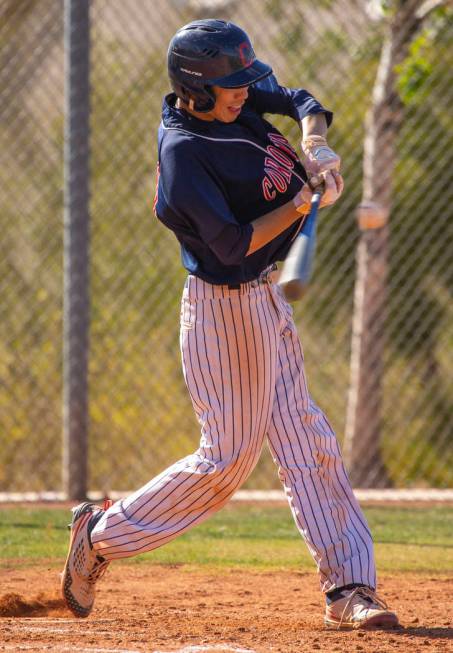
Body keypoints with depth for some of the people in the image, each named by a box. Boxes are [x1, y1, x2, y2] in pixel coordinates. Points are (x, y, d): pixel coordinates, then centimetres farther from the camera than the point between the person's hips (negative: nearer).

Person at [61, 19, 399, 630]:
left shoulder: (233, 95, -1)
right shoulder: (184, 151, -25)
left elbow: (298, 100, 10)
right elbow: (234, 243, -27)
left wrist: (315, 142, -10)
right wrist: (304, 201, -20)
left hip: (265, 300, 9)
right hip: (226, 309, -9)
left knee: (307, 442, 6)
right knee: (227, 457, -1)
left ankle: (348, 587, 8)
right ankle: (102, 534, 15)